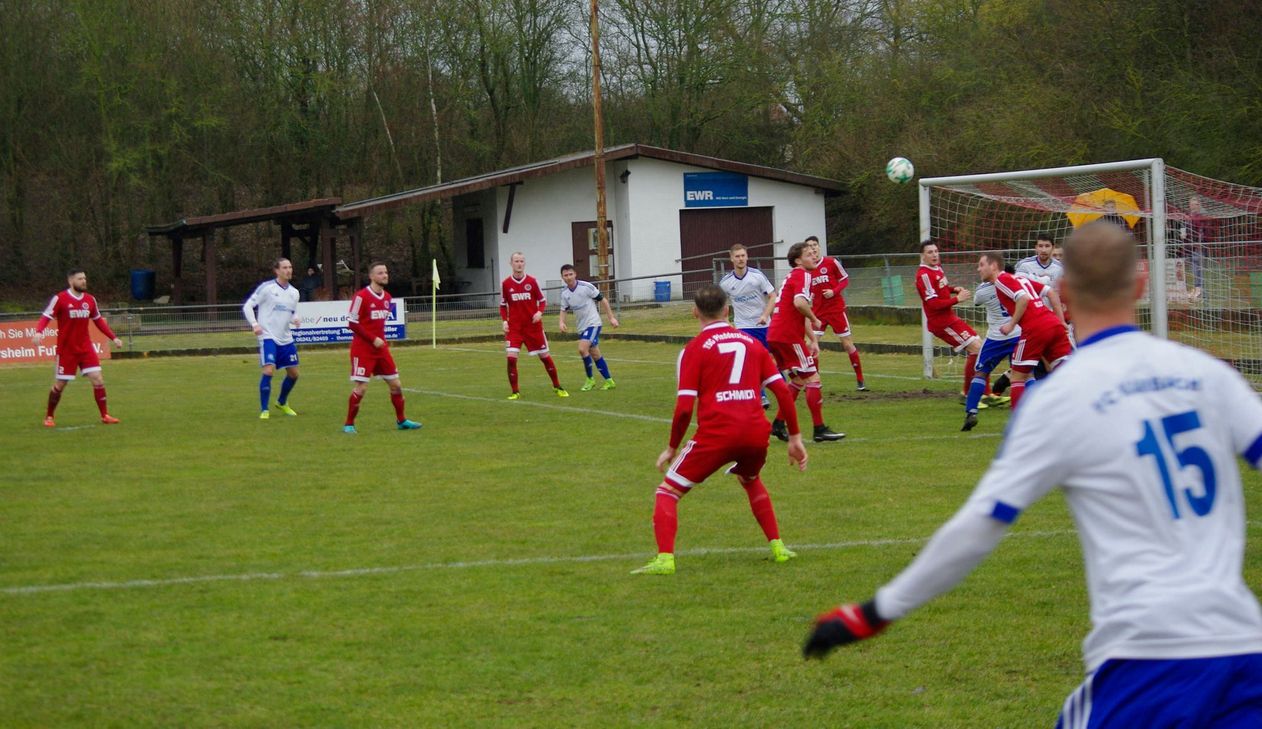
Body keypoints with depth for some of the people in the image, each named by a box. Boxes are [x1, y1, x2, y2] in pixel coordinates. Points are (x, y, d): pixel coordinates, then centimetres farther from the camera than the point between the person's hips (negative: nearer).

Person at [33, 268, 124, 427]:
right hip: (66, 350, -4)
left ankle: (105, 415, 3)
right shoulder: (60, 299, -11)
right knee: (60, 384, 3)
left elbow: (98, 321, 16)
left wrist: (114, 337, 13)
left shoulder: (90, 299, 4)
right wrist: (38, 332, -33)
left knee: (98, 379, -6)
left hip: (86, 348, 4)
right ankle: (49, 417, 20)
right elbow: (45, 317, -13)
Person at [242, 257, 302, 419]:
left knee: (293, 374, 9)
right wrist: (254, 324, -20)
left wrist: (295, 319, -3)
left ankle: (282, 403, 34)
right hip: (268, 337, -6)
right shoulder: (266, 288, -8)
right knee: (269, 371, -18)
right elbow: (247, 306, -6)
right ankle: (264, 410, -7)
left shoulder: (294, 292, 9)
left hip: (286, 339, 6)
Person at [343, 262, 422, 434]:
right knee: (361, 387, -10)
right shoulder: (361, 296, -14)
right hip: (363, 348, -7)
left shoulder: (387, 297, 9)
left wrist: (382, 340, 9)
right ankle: (349, 424, 1)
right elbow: (352, 323, -15)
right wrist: (373, 339, -18)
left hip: (380, 347, 7)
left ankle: (401, 420, 21)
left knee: (396, 384, 7)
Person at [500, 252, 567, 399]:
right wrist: (505, 320, -6)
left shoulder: (532, 281, -2)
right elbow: (503, 305, 10)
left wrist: (539, 312, -14)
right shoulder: (506, 284, -1)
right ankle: (515, 392, -1)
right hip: (514, 327, 0)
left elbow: (542, 301, 5)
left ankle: (557, 387, 24)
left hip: (533, 325, 0)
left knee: (544, 356, 7)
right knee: (511, 358, -14)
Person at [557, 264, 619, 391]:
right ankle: (609, 381, 19)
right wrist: (561, 322, -9)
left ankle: (590, 379, -7)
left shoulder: (586, 287, -14)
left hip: (593, 323, -6)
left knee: (582, 349, -22)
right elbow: (564, 309, 12)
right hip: (581, 327, 6)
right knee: (595, 354, 9)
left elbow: (602, 299, -6)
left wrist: (611, 317, -5)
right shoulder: (564, 293, 2)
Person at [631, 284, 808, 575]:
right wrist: (795, 437, 18)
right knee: (751, 482, 36)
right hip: (756, 431, 5)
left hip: (716, 433, -5)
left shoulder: (694, 349, 3)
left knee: (667, 491, 6)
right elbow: (783, 391, 11)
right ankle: (777, 548, 28)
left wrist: (672, 448, 7)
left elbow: (684, 408, -4)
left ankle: (664, 559, -13)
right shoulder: (751, 343, 15)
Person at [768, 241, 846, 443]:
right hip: (789, 336, -10)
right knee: (813, 378, -4)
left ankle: (778, 424, 19)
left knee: (798, 380, 20)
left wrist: (813, 340, 21)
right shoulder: (802, 275, -8)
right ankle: (820, 430, -4)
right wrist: (815, 321, -11)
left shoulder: (792, 276, 23)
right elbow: (799, 302, -27)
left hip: (774, 335, 10)